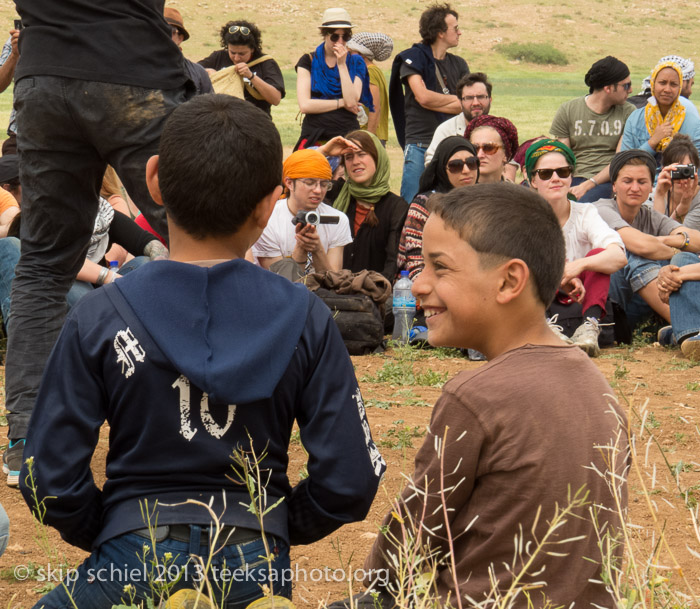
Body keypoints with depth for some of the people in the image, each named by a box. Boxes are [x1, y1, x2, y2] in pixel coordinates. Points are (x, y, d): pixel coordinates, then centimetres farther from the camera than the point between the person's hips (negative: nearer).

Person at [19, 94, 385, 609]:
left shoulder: (100, 319, -6)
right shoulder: (305, 319, -3)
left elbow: (51, 480, -5)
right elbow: (350, 482, -3)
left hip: (134, 564, -2)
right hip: (256, 567, 2)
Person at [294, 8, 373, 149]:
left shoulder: (356, 62, 12)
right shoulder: (308, 61, 8)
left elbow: (352, 101, -4)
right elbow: (305, 105, -3)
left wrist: (342, 65, -5)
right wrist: (341, 103, 0)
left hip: (347, 134, 1)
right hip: (314, 138, -1)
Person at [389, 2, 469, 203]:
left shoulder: (459, 64, 14)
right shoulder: (413, 57, 1)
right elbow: (423, 96, -12)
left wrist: (436, 103, -8)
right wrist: (455, 99, 2)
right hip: (420, 143, -4)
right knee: (411, 202, -8)